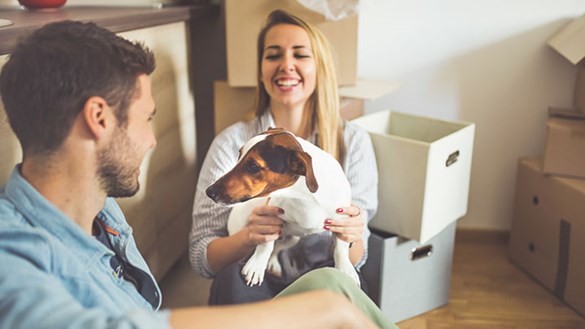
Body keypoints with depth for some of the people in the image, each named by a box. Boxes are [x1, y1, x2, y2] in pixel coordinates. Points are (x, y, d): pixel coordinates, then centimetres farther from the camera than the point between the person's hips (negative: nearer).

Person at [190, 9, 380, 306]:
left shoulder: (353, 142, 0)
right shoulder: (232, 142, -3)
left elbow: (354, 259, 1)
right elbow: (200, 257, -5)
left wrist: (351, 236, -23)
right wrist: (248, 237, -27)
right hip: (254, 286, 0)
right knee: (232, 279, -33)